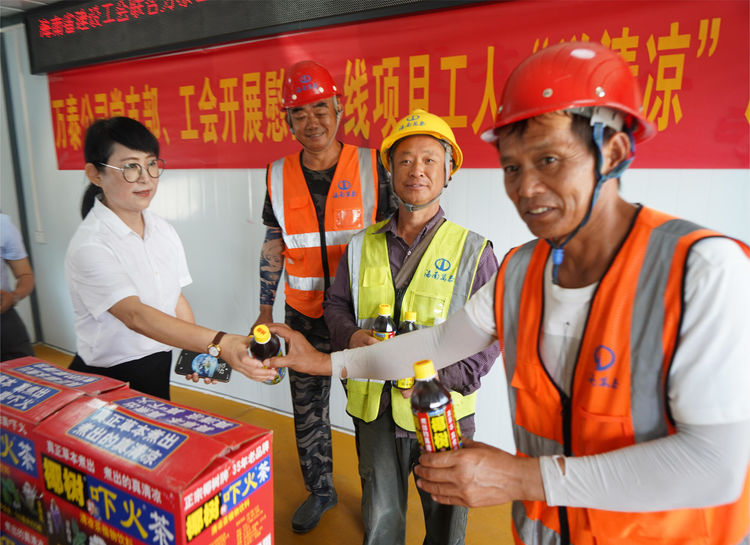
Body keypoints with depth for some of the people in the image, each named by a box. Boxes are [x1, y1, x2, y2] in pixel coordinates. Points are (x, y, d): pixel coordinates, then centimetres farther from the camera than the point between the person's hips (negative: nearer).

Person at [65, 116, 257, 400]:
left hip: (158, 370, 6)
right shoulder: (89, 246, -22)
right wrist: (218, 344, -47)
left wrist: (198, 353, -8)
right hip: (107, 378, -6)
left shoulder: (163, 230, 1)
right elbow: (135, 316, -35)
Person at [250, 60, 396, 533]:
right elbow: (273, 247, 9)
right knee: (307, 412, 15)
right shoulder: (280, 176, 1)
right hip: (304, 316, 3)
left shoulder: (370, 166, -6)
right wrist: (266, 309, 8)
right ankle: (320, 491, 39)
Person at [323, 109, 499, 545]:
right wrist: (352, 337, -10)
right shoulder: (363, 246, 3)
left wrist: (443, 379, -19)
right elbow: (336, 304, 12)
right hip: (374, 409, 3)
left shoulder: (473, 250, -6)